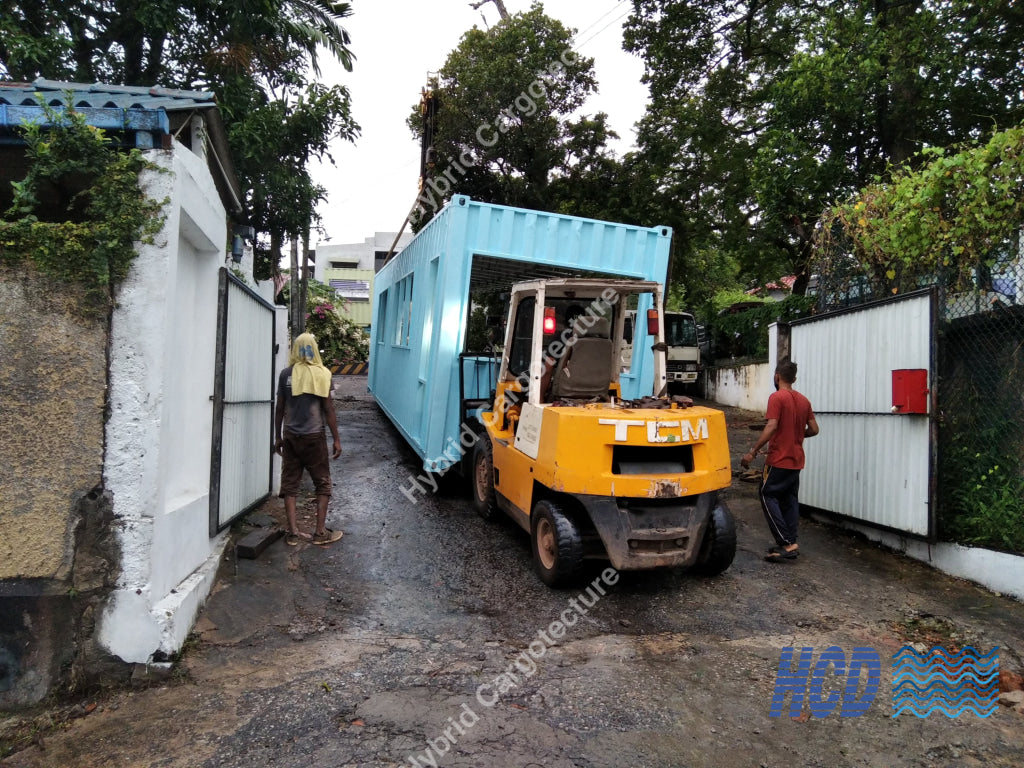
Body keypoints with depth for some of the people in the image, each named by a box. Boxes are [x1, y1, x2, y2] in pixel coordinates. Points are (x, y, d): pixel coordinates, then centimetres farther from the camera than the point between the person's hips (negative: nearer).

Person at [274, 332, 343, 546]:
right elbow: (328, 409, -6)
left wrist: (278, 437, 15)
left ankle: (293, 532, 10)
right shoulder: (321, 374, -7)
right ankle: (320, 532, 9)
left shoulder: (286, 374, 1)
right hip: (313, 437, -3)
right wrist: (336, 439, 0)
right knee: (323, 483, 8)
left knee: (289, 482, 9)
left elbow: (280, 408, 4)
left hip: (290, 436, 3)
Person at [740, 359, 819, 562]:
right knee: (790, 499, 13)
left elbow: (771, 426, -22)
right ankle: (791, 544, 15)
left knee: (768, 497, -1)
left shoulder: (777, 397, -13)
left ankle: (787, 543, -7)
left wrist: (753, 452, -20)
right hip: (796, 461, 7)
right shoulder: (804, 400, 8)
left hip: (779, 460, -7)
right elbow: (813, 429, 10)